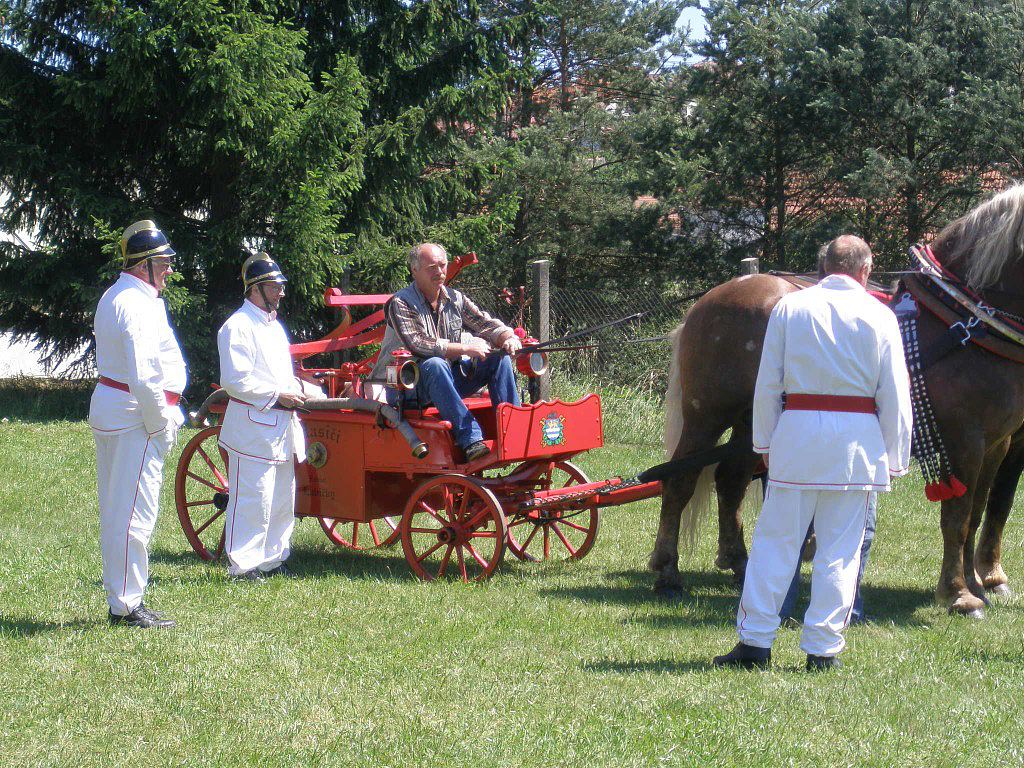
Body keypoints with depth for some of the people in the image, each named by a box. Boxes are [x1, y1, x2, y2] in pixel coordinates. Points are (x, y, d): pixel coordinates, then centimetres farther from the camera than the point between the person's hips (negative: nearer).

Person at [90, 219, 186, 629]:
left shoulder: (113, 297, 15)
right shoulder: (139, 306, -19)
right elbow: (143, 379, -26)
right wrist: (160, 426, -15)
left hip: (108, 410, 11)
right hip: (135, 418, -11)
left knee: (115, 511, 15)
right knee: (135, 514, -6)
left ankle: (119, 598, 24)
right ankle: (127, 606, -2)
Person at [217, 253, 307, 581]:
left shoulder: (275, 326, 18)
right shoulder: (238, 327, -12)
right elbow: (236, 380, -19)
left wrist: (296, 391, 9)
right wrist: (279, 395, -18)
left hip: (282, 425, 10)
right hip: (252, 427, -10)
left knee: (282, 499, 14)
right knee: (253, 499, -8)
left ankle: (273, 558, 25)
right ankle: (243, 564, -2)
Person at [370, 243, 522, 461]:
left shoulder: (454, 299, 9)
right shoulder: (400, 304, -11)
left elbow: (486, 324, 7)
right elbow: (417, 345, -24)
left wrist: (508, 337, -17)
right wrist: (465, 348, -25)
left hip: (449, 379, 7)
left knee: (499, 359, -8)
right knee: (435, 365, -38)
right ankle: (471, 440, -47)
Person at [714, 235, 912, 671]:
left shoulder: (789, 308, 4)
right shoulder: (878, 316, 1)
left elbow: (767, 384, 5)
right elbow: (895, 395, 2)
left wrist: (765, 440, 14)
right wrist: (896, 458, 8)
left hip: (797, 432, 1)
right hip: (856, 439, -1)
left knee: (776, 540, 6)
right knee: (840, 550, 5)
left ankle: (755, 641, 6)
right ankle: (823, 648, 6)